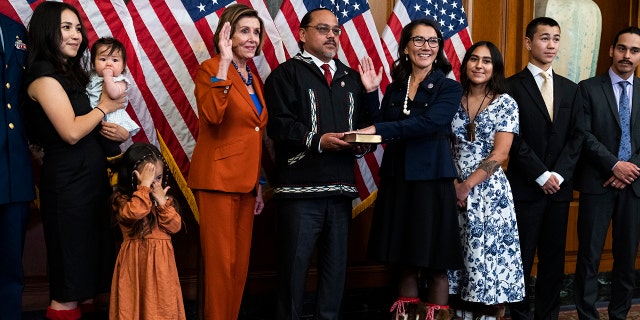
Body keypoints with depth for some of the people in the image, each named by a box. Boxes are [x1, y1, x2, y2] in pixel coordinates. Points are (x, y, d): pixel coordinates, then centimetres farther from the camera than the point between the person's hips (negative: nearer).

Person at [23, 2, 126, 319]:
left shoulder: (71, 73, 14)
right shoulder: (44, 76, -13)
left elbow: (88, 123, 13)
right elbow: (71, 131, -22)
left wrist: (117, 131, -8)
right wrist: (104, 107, -8)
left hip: (88, 174, 9)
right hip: (67, 180, -9)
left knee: (90, 246, 16)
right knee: (72, 254, 1)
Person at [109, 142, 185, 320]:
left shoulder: (164, 199, 9)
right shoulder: (122, 199, -7)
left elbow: (175, 226, 0)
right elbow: (134, 213, -29)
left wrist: (162, 202, -9)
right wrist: (144, 186, -26)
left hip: (161, 259, 5)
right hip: (136, 259, -4)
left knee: (162, 302, 8)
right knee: (136, 302, 0)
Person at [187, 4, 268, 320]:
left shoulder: (253, 78, 15)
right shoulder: (210, 69, -7)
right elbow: (212, 115, -28)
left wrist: (258, 186, 17)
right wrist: (224, 63, -28)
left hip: (246, 181, 8)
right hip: (218, 179, -8)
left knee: (241, 261, 12)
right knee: (221, 261, -4)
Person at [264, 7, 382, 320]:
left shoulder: (352, 78, 19)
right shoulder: (286, 73, 2)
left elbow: (366, 128, 14)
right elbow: (279, 125, -10)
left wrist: (370, 94, 1)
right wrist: (317, 140, -20)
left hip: (341, 189, 5)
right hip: (300, 188, -5)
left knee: (335, 264, 12)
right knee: (294, 264, 0)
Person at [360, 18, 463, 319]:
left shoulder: (449, 88, -1)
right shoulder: (395, 87, 12)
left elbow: (429, 122, -18)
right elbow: (381, 129, 5)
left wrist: (378, 130, -23)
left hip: (432, 181, -4)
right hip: (397, 180, 4)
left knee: (435, 264, 1)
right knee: (403, 260, 7)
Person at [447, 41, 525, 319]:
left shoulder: (505, 103, -2)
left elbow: (499, 154, -9)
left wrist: (468, 185, -12)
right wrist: (453, 183, -6)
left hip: (489, 192, -3)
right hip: (454, 189, 3)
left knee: (488, 255, -1)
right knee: (460, 256, 7)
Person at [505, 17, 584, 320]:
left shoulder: (571, 89, 13)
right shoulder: (512, 86, -3)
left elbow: (577, 136, 6)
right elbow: (514, 138, -8)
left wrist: (558, 174, -7)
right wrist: (541, 176, -11)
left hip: (560, 186, 4)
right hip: (525, 186, -4)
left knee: (554, 256, 8)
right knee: (522, 256, 2)